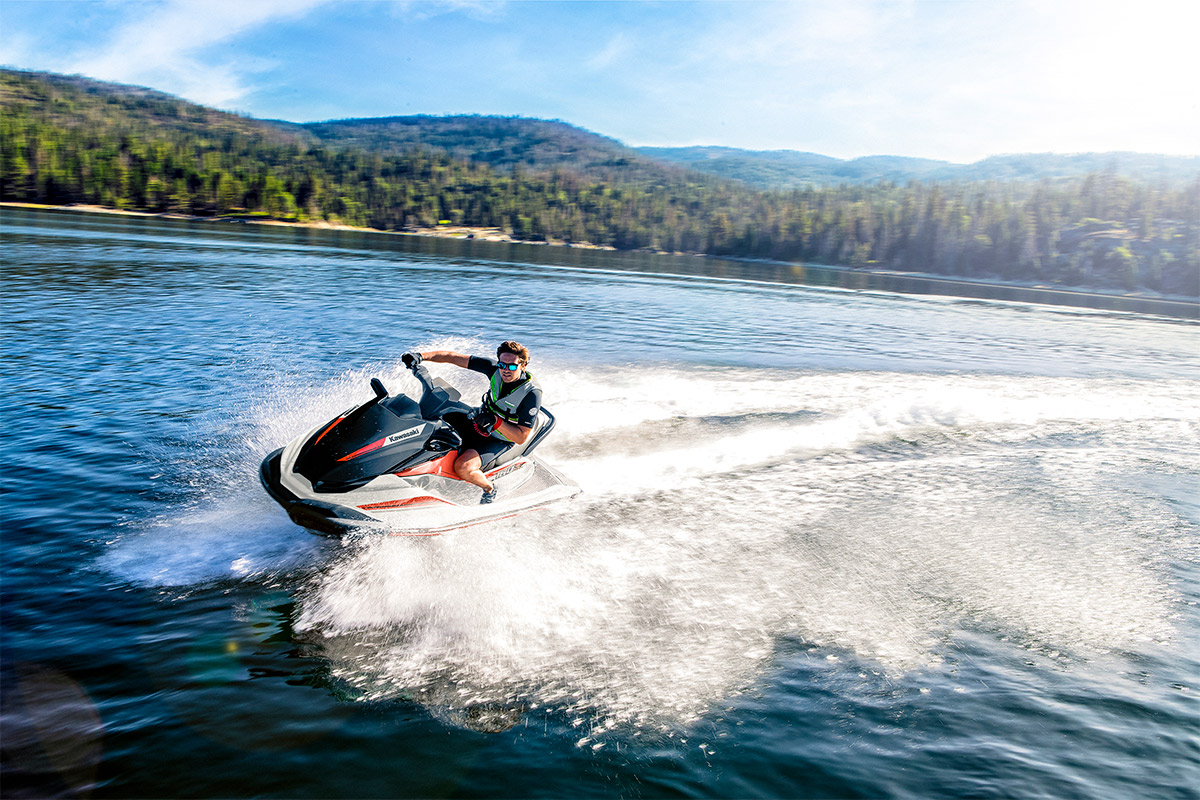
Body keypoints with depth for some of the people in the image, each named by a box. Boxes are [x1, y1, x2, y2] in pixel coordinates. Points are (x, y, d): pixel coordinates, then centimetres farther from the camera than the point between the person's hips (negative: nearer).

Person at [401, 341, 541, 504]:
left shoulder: (532, 393, -24)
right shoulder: (495, 368, -11)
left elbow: (521, 438, -23)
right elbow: (453, 357, -12)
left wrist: (495, 421, -34)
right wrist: (421, 356, -24)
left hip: (499, 440, -6)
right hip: (477, 423, 6)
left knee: (463, 467, -28)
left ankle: (489, 488, 3)